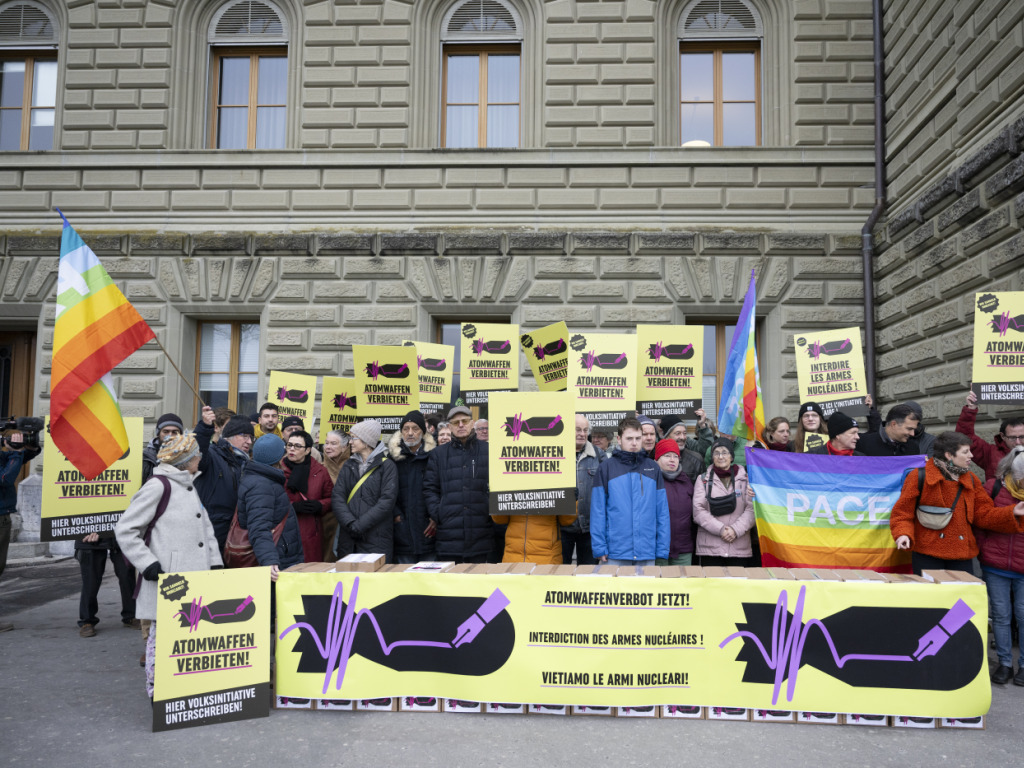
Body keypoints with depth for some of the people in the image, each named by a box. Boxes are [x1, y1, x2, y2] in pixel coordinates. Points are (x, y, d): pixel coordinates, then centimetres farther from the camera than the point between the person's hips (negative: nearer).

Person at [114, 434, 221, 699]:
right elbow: (125, 529, -11)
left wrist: (214, 563, 11)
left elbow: (205, 527, 22)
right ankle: (157, 692, 13)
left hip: (194, 577, 8)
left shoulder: (189, 486, 18)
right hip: (166, 580, -8)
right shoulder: (157, 485, -10)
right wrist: (148, 564, -16)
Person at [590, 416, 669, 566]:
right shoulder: (606, 468, 1)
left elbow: (662, 511, 8)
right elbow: (597, 511, -1)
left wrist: (663, 549, 2)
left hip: (647, 555, 2)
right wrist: (599, 548, -6)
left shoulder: (653, 468, 8)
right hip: (615, 554, -2)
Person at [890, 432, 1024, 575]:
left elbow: (983, 514, 11)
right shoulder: (919, 477, -4)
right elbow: (902, 513, -3)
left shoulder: (970, 480, 13)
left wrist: (1012, 512, -2)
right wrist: (903, 534, -21)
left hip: (961, 557, 5)